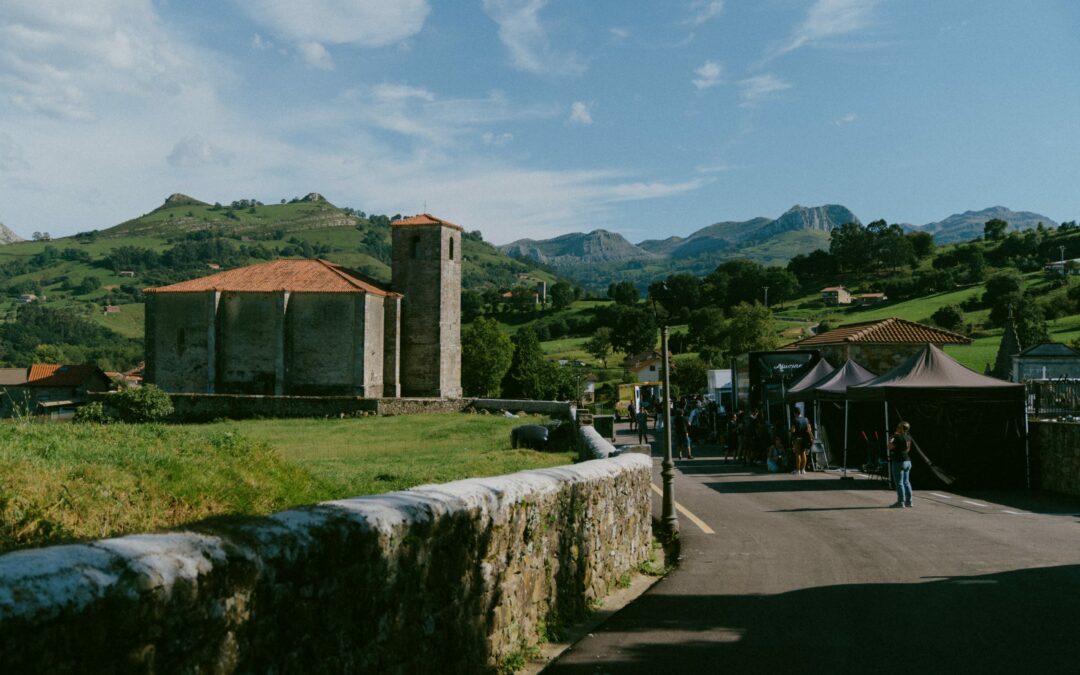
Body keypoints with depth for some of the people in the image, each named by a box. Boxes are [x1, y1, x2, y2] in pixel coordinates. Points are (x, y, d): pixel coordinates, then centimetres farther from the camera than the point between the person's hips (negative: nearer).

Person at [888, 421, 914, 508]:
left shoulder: (898, 437, -18)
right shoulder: (908, 437, 8)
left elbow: (890, 447, -12)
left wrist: (891, 440, 2)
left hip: (899, 462, -9)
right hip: (907, 461, 9)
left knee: (899, 483, -3)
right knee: (906, 482, 14)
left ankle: (901, 503, -2)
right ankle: (908, 502, 17)